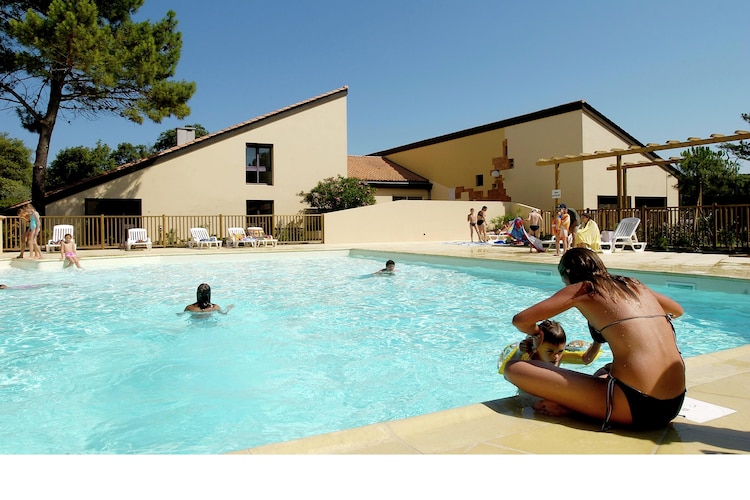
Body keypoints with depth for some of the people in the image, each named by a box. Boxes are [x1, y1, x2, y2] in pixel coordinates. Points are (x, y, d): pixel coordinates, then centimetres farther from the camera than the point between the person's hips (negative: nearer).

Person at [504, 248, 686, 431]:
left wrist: (536, 332, 24)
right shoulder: (634, 284, 19)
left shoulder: (582, 289, 3)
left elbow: (520, 320, 2)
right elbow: (677, 310, 39)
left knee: (513, 368, -6)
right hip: (674, 404, 7)